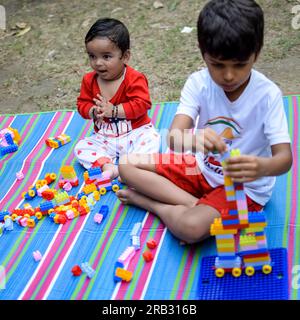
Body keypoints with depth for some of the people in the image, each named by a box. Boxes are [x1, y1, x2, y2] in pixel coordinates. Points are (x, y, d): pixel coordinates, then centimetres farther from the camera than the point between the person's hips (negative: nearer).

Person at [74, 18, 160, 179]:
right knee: (81, 147, -15)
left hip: (135, 132, -3)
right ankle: (106, 166, -34)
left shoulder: (134, 78, -14)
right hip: (104, 138, 4)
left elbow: (141, 104, -21)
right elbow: (82, 104, 3)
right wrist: (94, 111, -20)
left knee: (151, 139, -31)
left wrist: (113, 110, -25)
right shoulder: (89, 80, 0)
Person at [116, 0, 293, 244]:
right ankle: (194, 204, -13)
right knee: (128, 165, -3)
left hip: (245, 187, -4)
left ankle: (151, 202, -3)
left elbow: (285, 157, -24)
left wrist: (262, 167, -49)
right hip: (202, 168, 5)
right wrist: (192, 139, -51)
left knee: (191, 228, -32)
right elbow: (174, 138, -25)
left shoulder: (268, 95, -21)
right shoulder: (198, 84, -13)